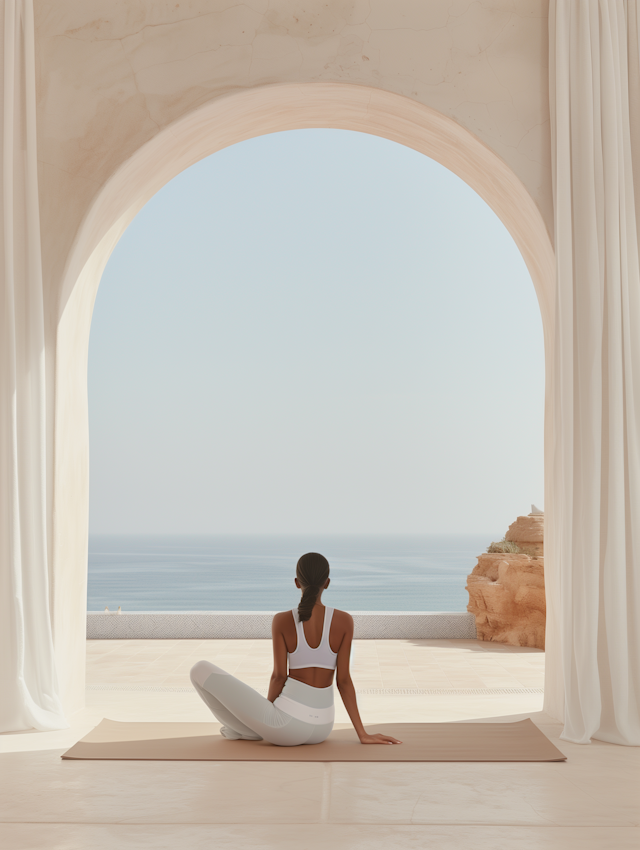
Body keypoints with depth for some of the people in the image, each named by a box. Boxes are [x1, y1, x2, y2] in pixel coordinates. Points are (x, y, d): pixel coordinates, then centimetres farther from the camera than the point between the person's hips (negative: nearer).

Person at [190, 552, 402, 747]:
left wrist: (264, 717, 11)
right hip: (321, 730, 4)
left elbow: (279, 676, -7)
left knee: (201, 670, 3)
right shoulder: (344, 620, -4)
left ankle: (246, 729, 10)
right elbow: (344, 680, -5)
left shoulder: (282, 621, -8)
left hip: (287, 724, -4)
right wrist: (363, 734, 0)